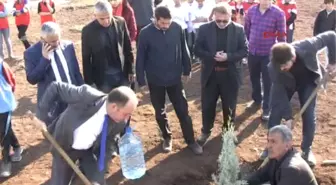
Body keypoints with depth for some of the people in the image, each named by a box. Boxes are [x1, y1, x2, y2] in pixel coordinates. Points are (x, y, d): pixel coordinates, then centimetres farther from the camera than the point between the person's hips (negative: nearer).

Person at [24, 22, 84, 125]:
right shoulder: (31, 52, -12)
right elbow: (32, 79, -18)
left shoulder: (68, 46, -2)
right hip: (52, 103, -3)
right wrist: (44, 59, -26)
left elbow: (76, 72, 7)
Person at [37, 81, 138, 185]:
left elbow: (106, 149, -10)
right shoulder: (86, 95, -33)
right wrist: (42, 116, -19)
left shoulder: (119, 123, -21)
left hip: (89, 151, 2)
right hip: (64, 148, -2)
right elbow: (55, 87, -21)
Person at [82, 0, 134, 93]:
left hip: (122, 74, 3)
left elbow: (128, 48, 4)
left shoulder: (120, 22, -6)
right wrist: (89, 82, -5)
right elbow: (86, 59, -6)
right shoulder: (88, 30, -13)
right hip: (102, 78, -2)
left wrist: (131, 70, 6)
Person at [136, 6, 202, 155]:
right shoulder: (146, 33, -15)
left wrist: (187, 70, 10)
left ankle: (190, 141, 22)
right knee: (160, 113, 14)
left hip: (174, 78, 1)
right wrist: (141, 81, -5)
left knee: (183, 110, 7)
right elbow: (140, 58, -8)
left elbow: (183, 50, 2)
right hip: (155, 81, 0)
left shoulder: (177, 28, -11)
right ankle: (167, 138, 36)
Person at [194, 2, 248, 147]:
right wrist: (212, 56, -21)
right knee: (207, 105, 11)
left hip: (230, 75, 0)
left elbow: (245, 50, -5)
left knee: (230, 106, 14)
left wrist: (228, 56, -21)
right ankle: (206, 131, 31)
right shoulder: (205, 29, -5)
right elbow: (197, 50, -4)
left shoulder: (238, 29, -5)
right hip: (210, 74, 0)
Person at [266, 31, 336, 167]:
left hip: (308, 80, 0)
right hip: (286, 83, 0)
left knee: (309, 115, -2)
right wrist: (287, 115, -24)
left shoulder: (307, 47, -40)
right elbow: (280, 93, -25)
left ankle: (307, 149, 18)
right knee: (275, 113, -1)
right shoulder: (274, 67, -35)